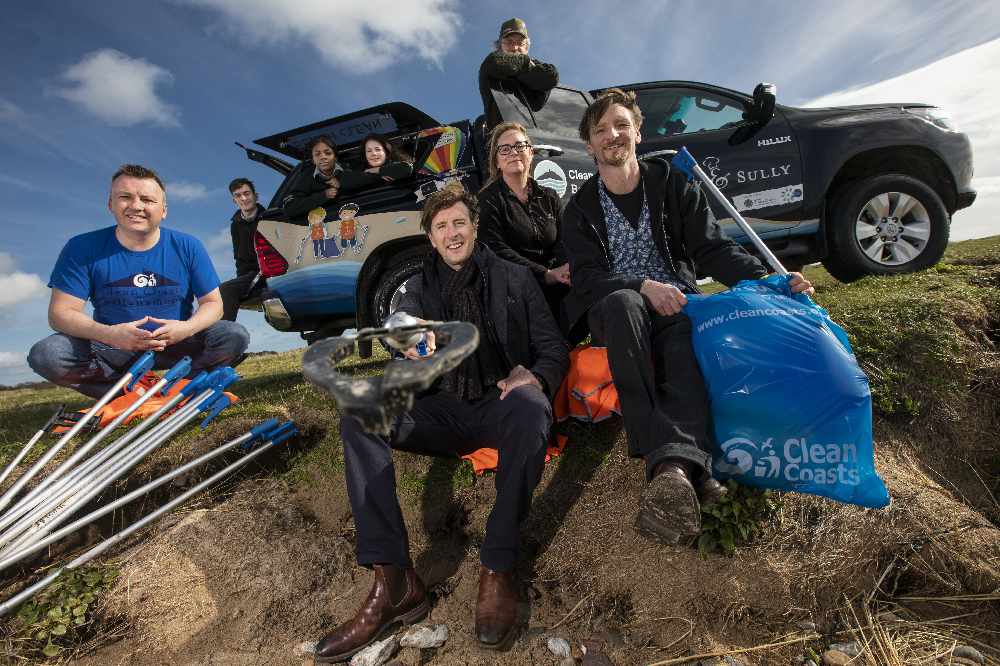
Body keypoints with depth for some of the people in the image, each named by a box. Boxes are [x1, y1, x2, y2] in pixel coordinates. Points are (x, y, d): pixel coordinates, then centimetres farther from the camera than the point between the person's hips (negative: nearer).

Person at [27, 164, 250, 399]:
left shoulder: (188, 247, -5)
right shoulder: (82, 248, -6)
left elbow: (213, 303, -4)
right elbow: (60, 313, -10)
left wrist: (186, 328, -27)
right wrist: (109, 334, -31)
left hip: (178, 346, 0)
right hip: (113, 350, 1)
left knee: (235, 336, -24)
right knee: (44, 354, -25)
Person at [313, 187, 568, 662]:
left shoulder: (514, 278, 11)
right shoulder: (417, 289, 16)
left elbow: (554, 349, 7)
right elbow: (407, 377, 7)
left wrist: (534, 378, -16)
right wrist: (414, 356, -19)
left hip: (499, 403, -2)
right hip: (444, 409, 3)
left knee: (530, 407, -37)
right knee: (359, 415, -20)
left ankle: (497, 570, -25)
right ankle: (393, 581, -26)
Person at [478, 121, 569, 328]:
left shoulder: (549, 197, 21)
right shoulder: (488, 200, 5)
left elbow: (562, 243, 9)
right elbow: (496, 250, -9)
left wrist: (566, 270, -15)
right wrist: (548, 275, -18)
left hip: (555, 286, 5)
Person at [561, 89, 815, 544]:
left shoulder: (673, 185, 14)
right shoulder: (580, 208, 11)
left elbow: (713, 247, 4)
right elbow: (585, 275, -3)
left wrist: (765, 279, -14)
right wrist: (644, 287, -20)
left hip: (675, 303, 1)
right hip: (613, 310, -1)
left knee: (688, 338, -34)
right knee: (623, 303, -37)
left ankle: (674, 465, -58)